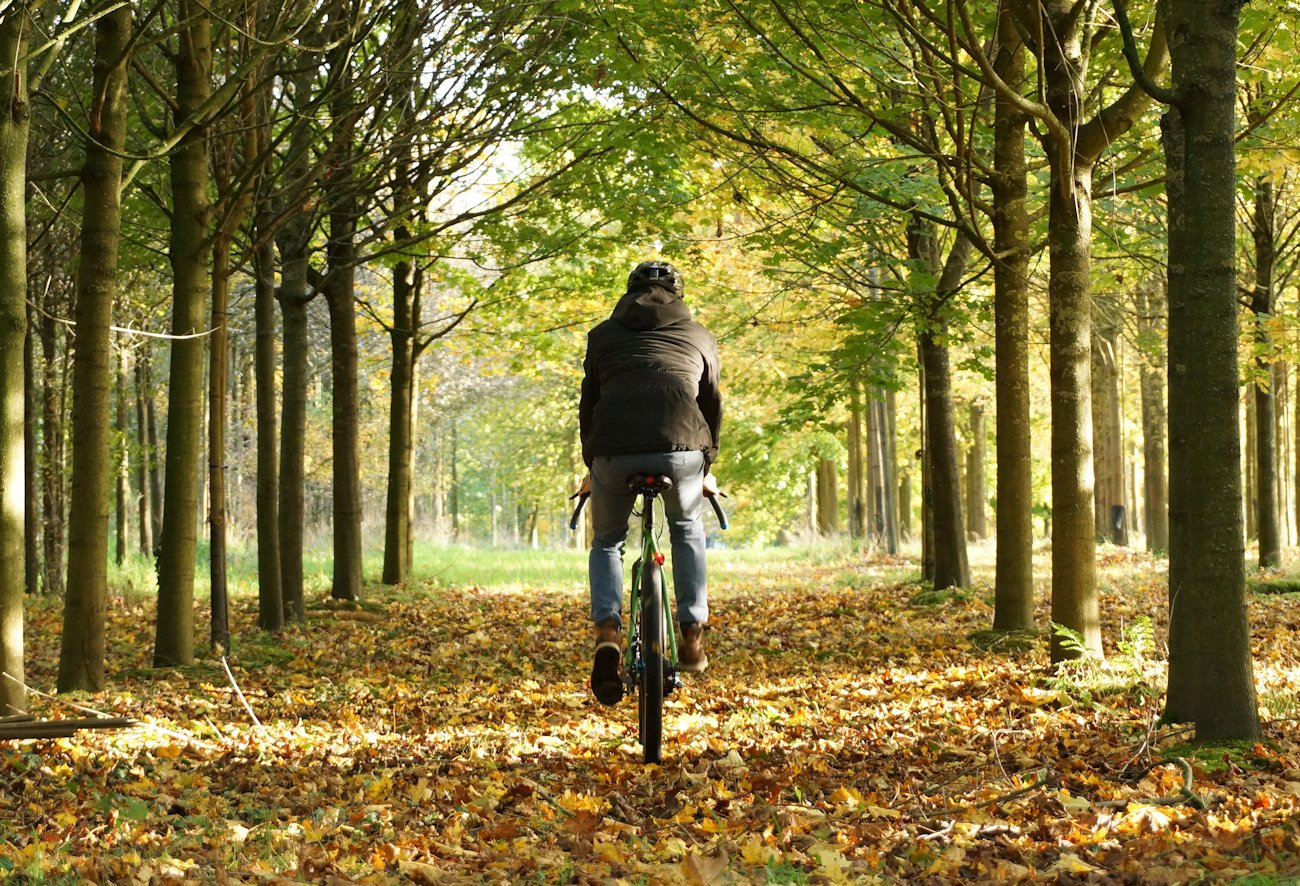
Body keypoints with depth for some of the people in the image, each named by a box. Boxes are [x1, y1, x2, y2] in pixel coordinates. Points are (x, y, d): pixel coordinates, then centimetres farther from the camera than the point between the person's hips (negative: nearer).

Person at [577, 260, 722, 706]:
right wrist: (707, 466, 40)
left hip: (613, 451, 0)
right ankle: (692, 635, 23)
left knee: (607, 542, 24)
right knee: (687, 528, 31)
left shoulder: (604, 335, 25)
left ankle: (607, 631, -2)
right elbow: (712, 405, 28)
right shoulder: (698, 337, 25)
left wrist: (591, 466, 38)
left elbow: (588, 405, 27)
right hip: (681, 448, 0)